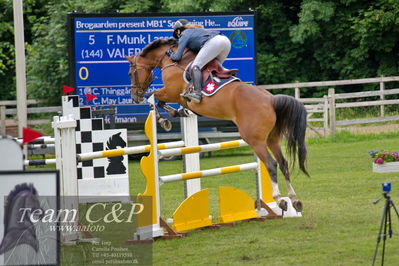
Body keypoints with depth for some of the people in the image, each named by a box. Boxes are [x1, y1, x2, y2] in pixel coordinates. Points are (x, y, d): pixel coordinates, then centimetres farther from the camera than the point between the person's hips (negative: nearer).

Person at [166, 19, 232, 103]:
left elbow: (177, 57, 13)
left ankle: (197, 93, -29)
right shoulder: (197, 29, 38)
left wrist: (171, 54, 31)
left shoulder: (184, 35, 16)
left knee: (195, 66, -12)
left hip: (213, 42, -8)